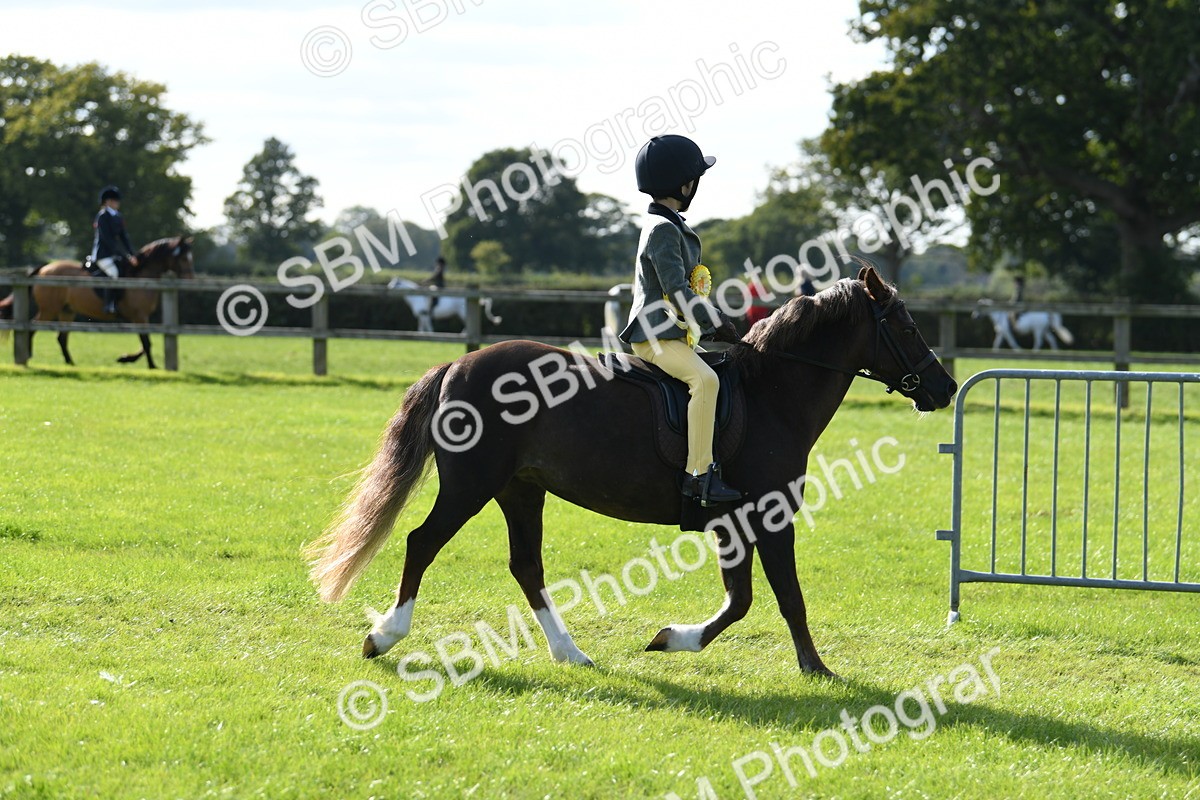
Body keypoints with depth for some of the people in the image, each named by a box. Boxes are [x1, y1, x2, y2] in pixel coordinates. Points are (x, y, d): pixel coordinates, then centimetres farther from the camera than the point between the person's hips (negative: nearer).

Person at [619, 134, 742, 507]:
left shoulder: (669, 226, 19)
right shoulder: (663, 230, -13)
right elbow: (677, 290, -20)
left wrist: (715, 320, 20)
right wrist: (716, 322, -16)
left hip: (671, 333, 11)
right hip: (657, 336, -11)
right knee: (704, 379, -30)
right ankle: (699, 473, -34)